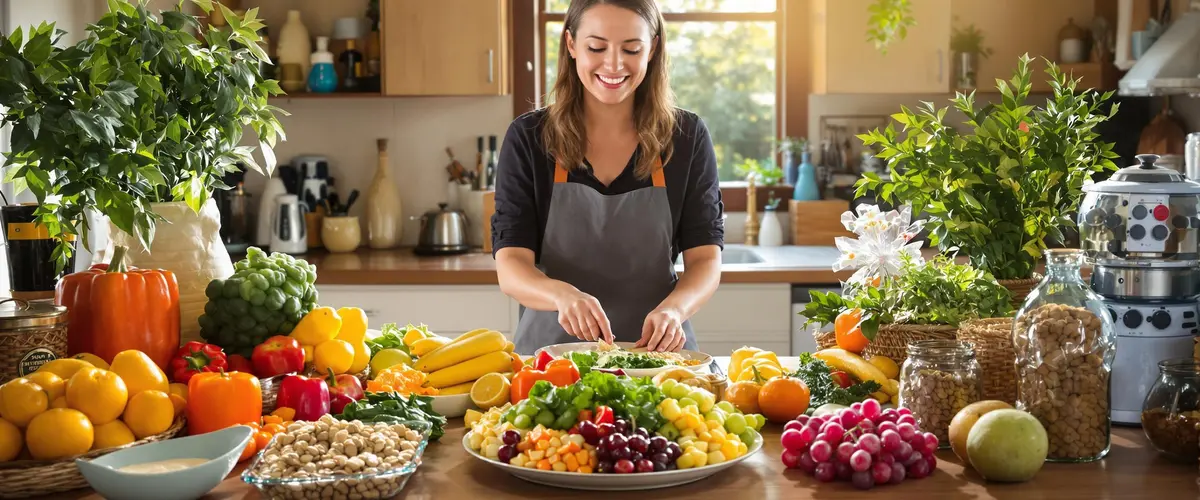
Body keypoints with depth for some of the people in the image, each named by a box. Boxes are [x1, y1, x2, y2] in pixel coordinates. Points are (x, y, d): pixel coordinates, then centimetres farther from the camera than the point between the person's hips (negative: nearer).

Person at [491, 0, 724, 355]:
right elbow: (510, 266, -6)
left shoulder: (686, 137, 2)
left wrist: (673, 308, -23)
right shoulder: (528, 139, 0)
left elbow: (706, 260, 0)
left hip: (658, 351, 1)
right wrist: (563, 295, -29)